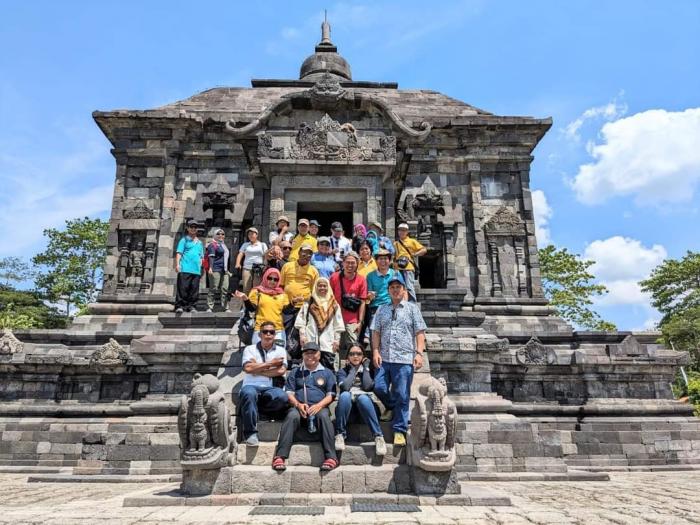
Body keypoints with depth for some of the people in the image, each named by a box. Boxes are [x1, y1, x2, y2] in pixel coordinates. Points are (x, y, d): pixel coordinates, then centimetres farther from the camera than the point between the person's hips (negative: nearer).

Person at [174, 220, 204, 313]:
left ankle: (191, 306, 8)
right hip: (185, 269, -5)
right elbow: (179, 253, 0)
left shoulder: (199, 242, 22)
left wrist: (201, 268, 15)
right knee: (182, 288, -8)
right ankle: (179, 305, -5)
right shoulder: (184, 240, 8)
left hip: (196, 270, 5)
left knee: (194, 289, 3)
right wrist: (177, 264, -12)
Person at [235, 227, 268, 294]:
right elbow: (240, 254, 8)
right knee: (246, 288, -6)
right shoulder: (245, 245, 18)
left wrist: (265, 267, -7)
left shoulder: (262, 245, 14)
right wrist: (237, 264, -10)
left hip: (259, 269, -1)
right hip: (247, 268, 1)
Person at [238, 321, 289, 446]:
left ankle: (257, 407, -6)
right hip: (251, 386, -1)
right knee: (249, 393, -37)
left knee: (282, 397, -32)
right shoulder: (250, 349, 11)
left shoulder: (280, 350, 13)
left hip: (270, 389, 1)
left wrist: (257, 369, -3)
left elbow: (281, 371, -4)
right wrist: (271, 363, -3)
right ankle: (250, 432, -23)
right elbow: (248, 368, -7)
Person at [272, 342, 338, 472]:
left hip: (319, 407, 0)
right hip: (298, 406, 1)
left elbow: (330, 395, 11)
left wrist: (319, 405, -10)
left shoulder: (327, 373, 21)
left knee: (323, 416, -35)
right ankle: (280, 456, -40)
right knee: (292, 416, -33)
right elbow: (289, 393, 13)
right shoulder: (295, 372, 24)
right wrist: (298, 405, -8)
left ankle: (331, 457, -39)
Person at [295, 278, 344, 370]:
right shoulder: (308, 303, 7)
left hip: (328, 342, 1)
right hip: (310, 341, 0)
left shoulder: (334, 305, 10)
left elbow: (338, 325, 9)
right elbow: (301, 321, 4)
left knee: (329, 368, -2)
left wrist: (337, 339, 3)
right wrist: (302, 335, -4)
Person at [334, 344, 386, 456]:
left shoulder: (369, 370, 15)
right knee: (345, 395, -34)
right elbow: (345, 387, -8)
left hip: (366, 405, 0)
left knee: (362, 398, -36)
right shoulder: (342, 371, 13)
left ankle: (378, 436, -31)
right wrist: (353, 369, 0)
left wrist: (366, 367, 1)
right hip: (348, 406, 0)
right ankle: (340, 434, -25)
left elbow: (367, 386, -6)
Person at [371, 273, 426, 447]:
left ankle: (399, 430, 11)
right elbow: (376, 332, 11)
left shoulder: (412, 308, 7)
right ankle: (392, 407, 26)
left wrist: (419, 353, -8)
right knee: (379, 387, -5)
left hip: (404, 359, -3)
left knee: (402, 395, 0)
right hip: (384, 358, 3)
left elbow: (419, 333, 2)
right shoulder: (382, 309, 15)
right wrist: (376, 351, -1)